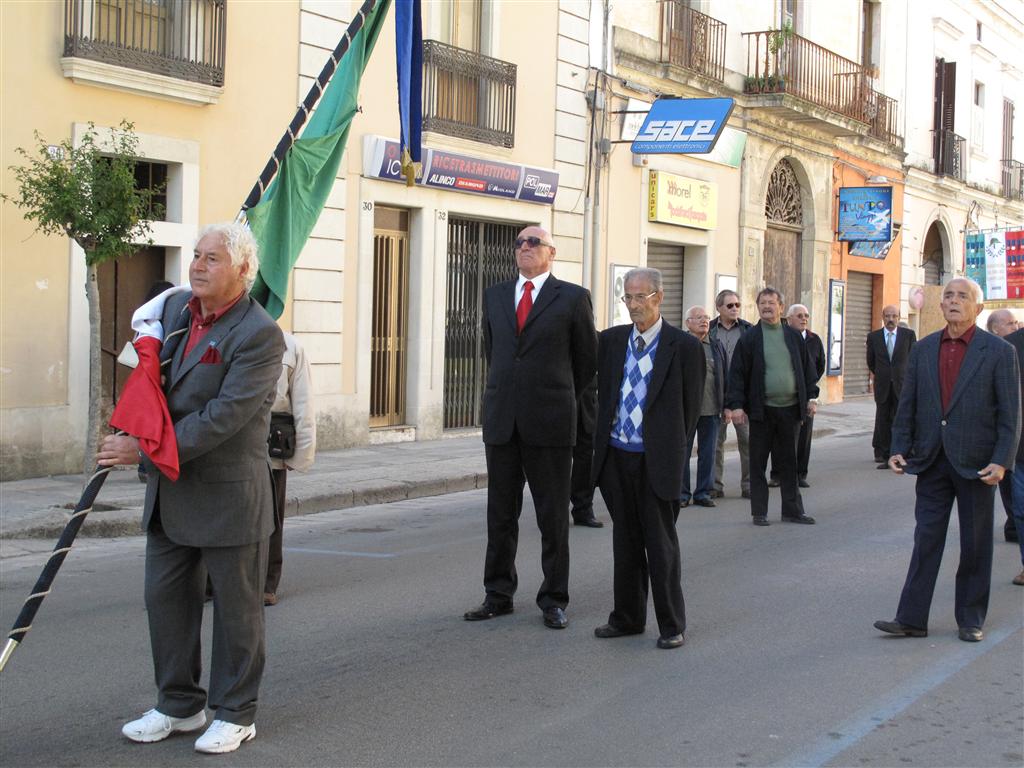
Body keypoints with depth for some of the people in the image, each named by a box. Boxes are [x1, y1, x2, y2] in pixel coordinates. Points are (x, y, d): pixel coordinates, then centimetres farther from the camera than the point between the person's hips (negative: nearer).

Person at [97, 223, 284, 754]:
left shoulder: (259, 335, -19)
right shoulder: (175, 307, 6)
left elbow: (223, 418, -25)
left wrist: (144, 450, -23)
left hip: (228, 494, -8)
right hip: (169, 491, 8)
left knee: (235, 607, 6)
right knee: (166, 599, 14)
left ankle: (234, 714, 19)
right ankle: (179, 705, 28)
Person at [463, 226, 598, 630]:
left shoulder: (572, 298, -1)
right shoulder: (494, 295, 11)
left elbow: (587, 358, 7)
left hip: (549, 422, -3)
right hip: (501, 419, 4)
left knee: (553, 516, 4)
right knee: (500, 514, 9)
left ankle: (554, 600, 12)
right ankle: (498, 595, 18)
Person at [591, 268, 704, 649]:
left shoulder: (684, 346, -6)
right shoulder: (611, 340, 6)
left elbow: (691, 407, -2)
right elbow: (602, 392, 15)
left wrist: (673, 452, 0)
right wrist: (602, 442, 8)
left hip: (656, 460, -4)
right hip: (616, 455, 4)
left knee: (661, 544, 1)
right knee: (626, 541, 13)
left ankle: (671, 625, 11)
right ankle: (627, 617, 23)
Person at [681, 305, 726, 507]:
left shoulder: (717, 346, 12)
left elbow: (725, 377, 12)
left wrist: (726, 405, 6)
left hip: (711, 409, 4)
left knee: (708, 453, 7)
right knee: (682, 452, 3)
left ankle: (703, 492, 15)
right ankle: (682, 493, 11)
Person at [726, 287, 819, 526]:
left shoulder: (793, 337, 8)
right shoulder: (749, 338, -1)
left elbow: (807, 369, 13)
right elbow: (737, 373, -3)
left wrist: (811, 397, 6)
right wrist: (736, 405, -10)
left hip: (790, 408, 2)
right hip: (762, 410, -2)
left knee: (789, 462, 9)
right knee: (758, 463, 4)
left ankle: (792, 510, 16)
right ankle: (759, 512, 11)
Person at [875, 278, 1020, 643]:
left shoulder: (999, 352, -4)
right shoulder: (923, 350, 7)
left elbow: (1011, 414, -6)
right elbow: (907, 405, 11)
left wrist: (1001, 461, -14)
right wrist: (899, 449, 2)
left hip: (975, 462, -3)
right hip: (932, 461, 3)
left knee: (975, 545, 7)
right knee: (926, 540, 4)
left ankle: (971, 620, 18)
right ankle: (911, 619, 6)